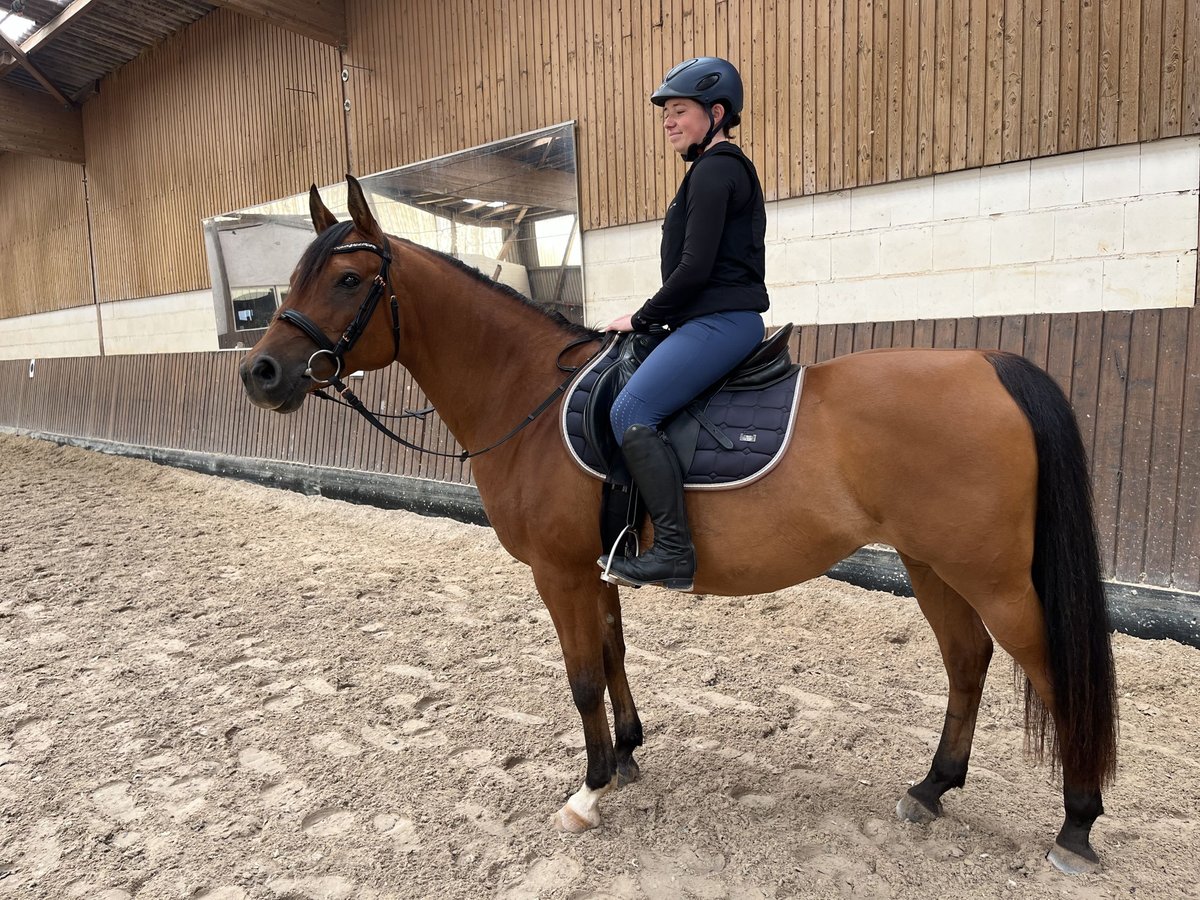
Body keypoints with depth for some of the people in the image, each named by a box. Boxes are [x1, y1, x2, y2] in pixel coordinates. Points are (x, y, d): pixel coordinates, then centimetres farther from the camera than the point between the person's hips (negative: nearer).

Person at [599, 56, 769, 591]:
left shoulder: (712, 170, -10)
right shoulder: (729, 168, 23)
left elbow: (694, 268, -19)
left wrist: (643, 318, -7)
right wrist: (654, 319, 19)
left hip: (720, 320, -11)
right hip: (722, 320, 11)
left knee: (631, 411, -23)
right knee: (640, 410, 17)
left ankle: (674, 554, -23)